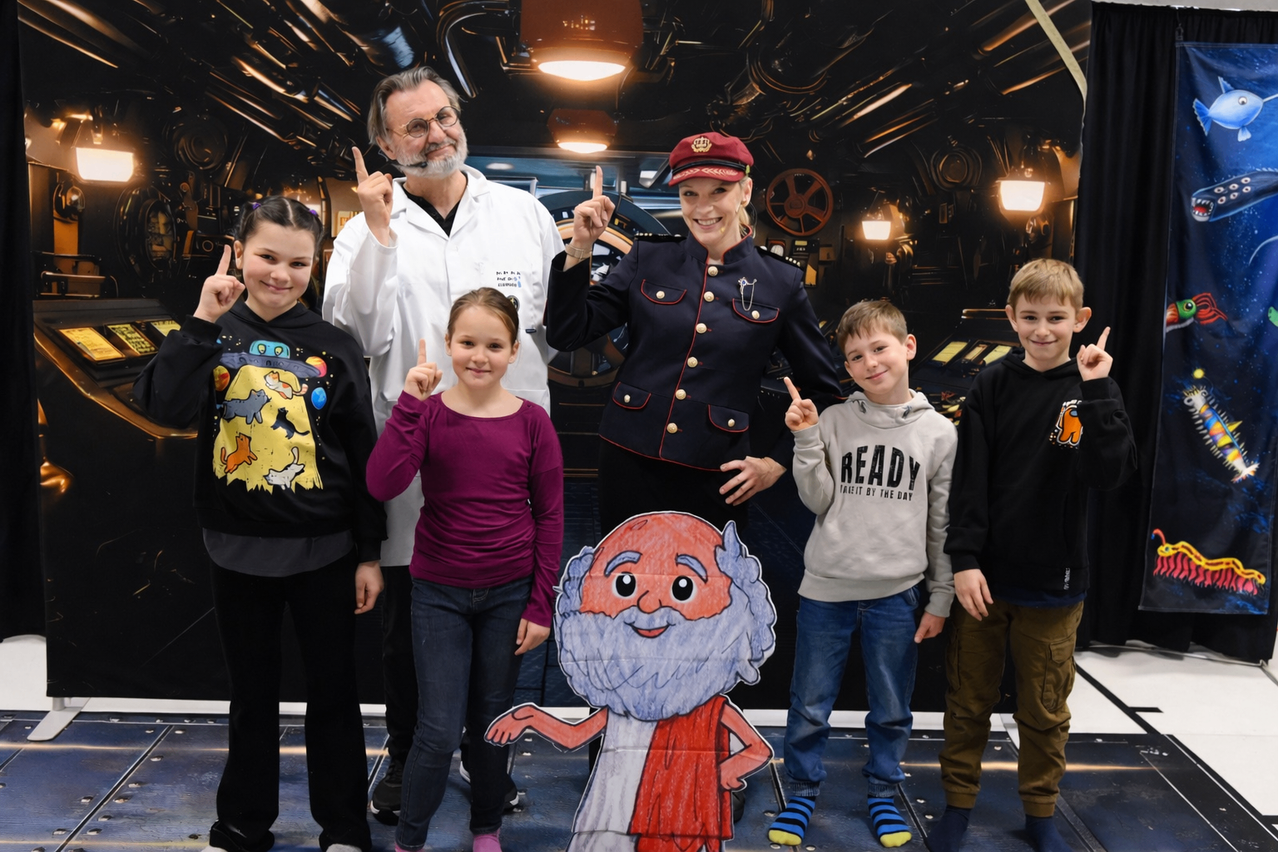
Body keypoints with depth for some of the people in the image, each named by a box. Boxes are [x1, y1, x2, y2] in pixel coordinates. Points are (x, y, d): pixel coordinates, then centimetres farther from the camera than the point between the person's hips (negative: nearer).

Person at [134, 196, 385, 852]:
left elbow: (363, 456, -2)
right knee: (251, 694, 16)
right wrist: (202, 322, -21)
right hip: (238, 548, 2)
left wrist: (369, 552, -3)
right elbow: (164, 406, -18)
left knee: (332, 692, 10)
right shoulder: (211, 336, -1)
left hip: (323, 550, -1)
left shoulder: (334, 348, -5)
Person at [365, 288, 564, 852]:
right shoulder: (427, 414, -6)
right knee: (439, 730, -1)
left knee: (492, 721, 14)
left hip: (509, 594, 1)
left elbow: (549, 518, -1)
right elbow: (382, 485, -21)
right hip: (439, 593, -1)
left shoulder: (531, 423, -5)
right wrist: (409, 402, -25)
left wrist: (540, 605, -2)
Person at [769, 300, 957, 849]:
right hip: (826, 589, 0)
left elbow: (943, 523, 4)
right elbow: (819, 501, -4)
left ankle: (882, 792, 35)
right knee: (810, 706, 9)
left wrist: (940, 599, 5)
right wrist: (806, 439, -14)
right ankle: (802, 793, 28)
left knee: (891, 710, 14)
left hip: (896, 595, 0)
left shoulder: (938, 432, 0)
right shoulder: (834, 422, -2)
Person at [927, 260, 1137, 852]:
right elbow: (969, 478, -5)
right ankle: (958, 802, 28)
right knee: (968, 701, 11)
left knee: (1045, 710, 12)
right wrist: (964, 559, -11)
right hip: (984, 577, 0)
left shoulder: (1094, 392, -2)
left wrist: (1094, 392, -22)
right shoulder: (992, 386, -1)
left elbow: (1109, 474, -16)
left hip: (1052, 581, 0)